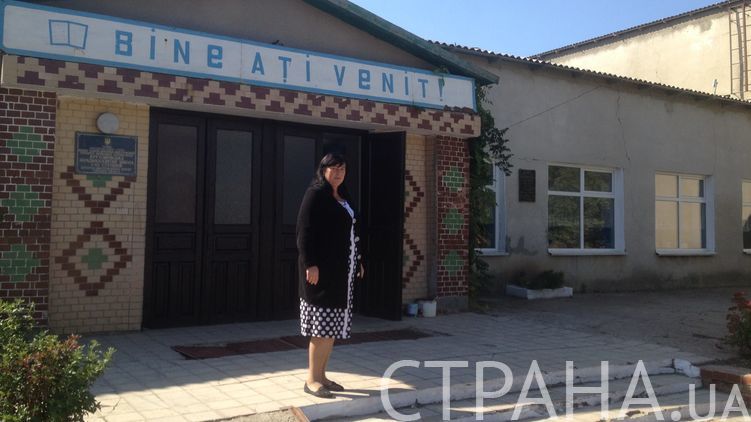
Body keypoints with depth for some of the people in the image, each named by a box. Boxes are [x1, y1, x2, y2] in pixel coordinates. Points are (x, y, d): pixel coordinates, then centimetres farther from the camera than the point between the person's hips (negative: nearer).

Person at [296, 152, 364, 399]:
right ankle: (312, 380, 2)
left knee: (334, 326, 9)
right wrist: (310, 264, -20)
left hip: (342, 270, 8)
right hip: (322, 268, -8)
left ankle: (321, 375, 18)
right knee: (322, 325, -7)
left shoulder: (343, 197, 18)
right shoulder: (315, 194, -6)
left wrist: (358, 260, 16)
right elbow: (305, 231, -13)